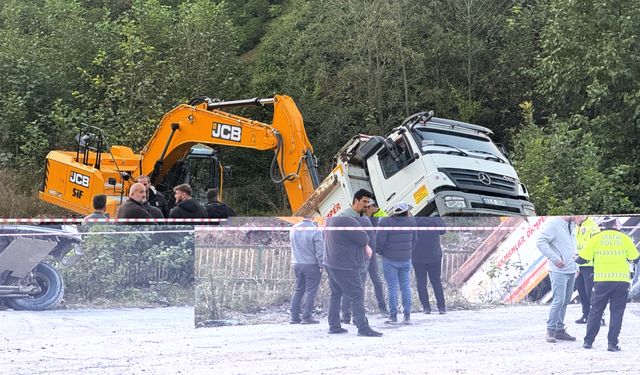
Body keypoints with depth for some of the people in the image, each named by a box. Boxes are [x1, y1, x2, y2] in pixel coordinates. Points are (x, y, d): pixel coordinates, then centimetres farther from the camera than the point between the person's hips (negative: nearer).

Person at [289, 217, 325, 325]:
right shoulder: (314, 231, -17)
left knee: (298, 290, 14)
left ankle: (294, 317, 14)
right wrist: (321, 265, -6)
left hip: (297, 264, 6)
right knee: (310, 291, 1)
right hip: (311, 265, -6)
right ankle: (306, 317, 0)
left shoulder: (293, 229, 1)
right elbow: (319, 250, -14)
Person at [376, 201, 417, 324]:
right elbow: (415, 239, 6)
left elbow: (379, 240, -16)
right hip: (406, 259, 3)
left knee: (392, 287, 3)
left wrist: (379, 251, 4)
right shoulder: (411, 221, -2)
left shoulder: (385, 222, -15)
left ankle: (393, 315, 4)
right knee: (405, 286, 10)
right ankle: (407, 315, 7)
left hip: (389, 259, -3)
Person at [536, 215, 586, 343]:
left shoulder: (572, 225, 14)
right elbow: (540, 242, -18)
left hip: (571, 270, 8)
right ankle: (551, 330, -2)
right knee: (559, 300, -11)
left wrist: (575, 265, 18)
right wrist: (555, 258, -21)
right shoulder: (553, 223, -12)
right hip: (559, 270, -8)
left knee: (566, 301, 10)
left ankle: (560, 330, 17)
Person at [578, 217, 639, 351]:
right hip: (622, 280, 0)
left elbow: (582, 259, 1)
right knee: (617, 312, 5)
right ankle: (612, 344, 0)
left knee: (595, 311, 11)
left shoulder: (595, 239, -1)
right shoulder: (625, 239, 0)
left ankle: (588, 341, 12)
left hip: (602, 281, 0)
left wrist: (577, 257, 24)